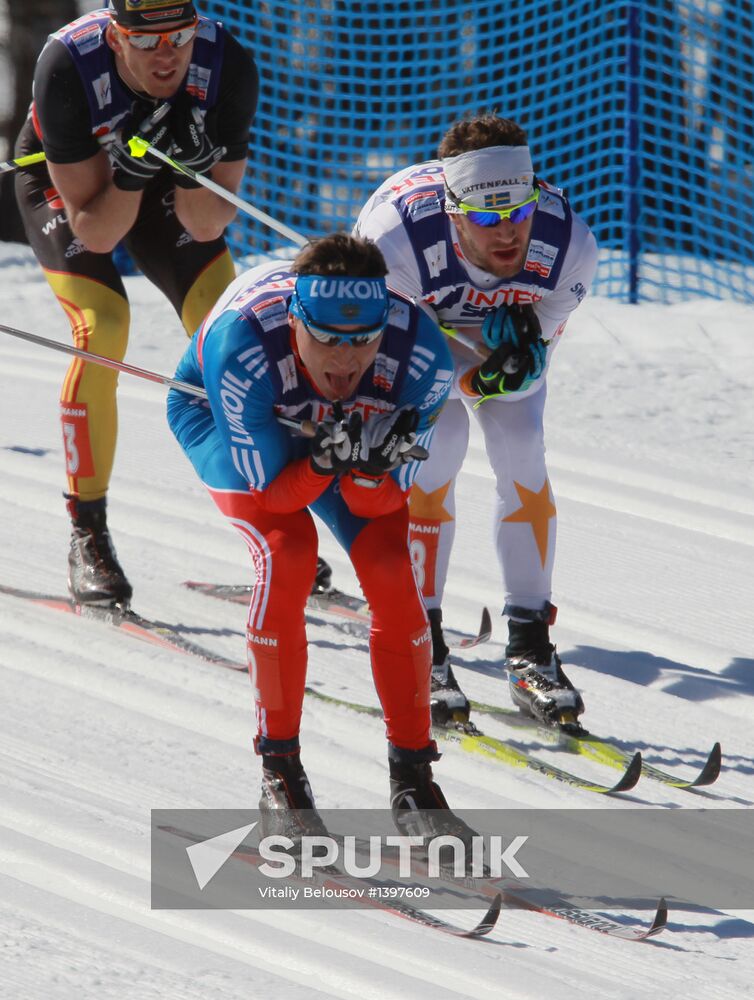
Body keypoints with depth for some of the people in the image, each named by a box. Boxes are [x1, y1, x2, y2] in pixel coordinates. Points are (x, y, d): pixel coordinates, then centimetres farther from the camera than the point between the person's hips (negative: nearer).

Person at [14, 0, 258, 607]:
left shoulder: (228, 66, -30)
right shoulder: (68, 67, -37)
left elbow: (207, 225, -23)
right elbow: (94, 232, -30)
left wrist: (192, 166, -42)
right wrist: (133, 168, -46)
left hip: (169, 184, 3)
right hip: (62, 182, -3)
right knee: (103, 326, -24)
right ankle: (88, 537, -13)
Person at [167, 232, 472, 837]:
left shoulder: (422, 358, -35)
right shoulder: (242, 346, -42)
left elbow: (383, 502, -25)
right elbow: (273, 490, -30)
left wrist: (369, 466, -46)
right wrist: (329, 458, -49)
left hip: (340, 427, 2)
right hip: (219, 419, -2)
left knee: (390, 566, -16)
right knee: (288, 551, -26)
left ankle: (413, 776, -1)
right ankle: (280, 770, -13)